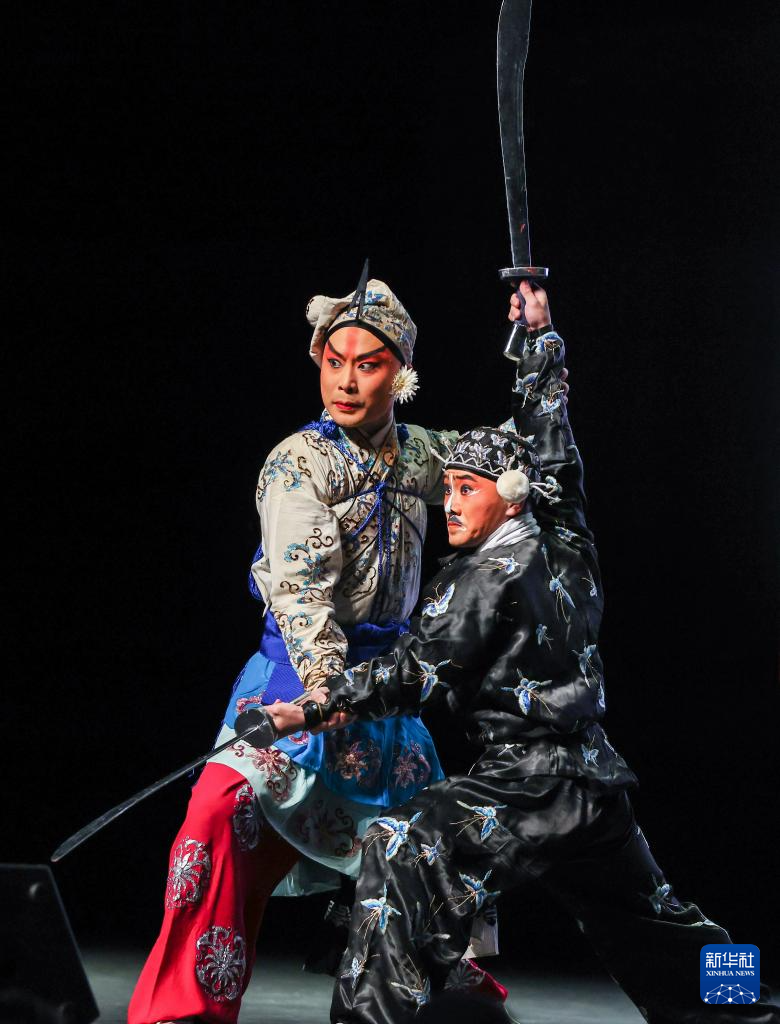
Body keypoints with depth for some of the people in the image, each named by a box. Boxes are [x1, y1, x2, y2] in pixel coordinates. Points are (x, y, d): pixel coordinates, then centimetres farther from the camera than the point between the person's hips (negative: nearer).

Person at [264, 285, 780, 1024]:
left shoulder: (486, 573, -10)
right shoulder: (566, 547, 10)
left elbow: (417, 672, -15)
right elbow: (549, 448, 23)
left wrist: (317, 708, -15)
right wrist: (541, 343, 31)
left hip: (533, 783, -9)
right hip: (596, 783, 9)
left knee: (400, 848, -18)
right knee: (654, 927, 22)